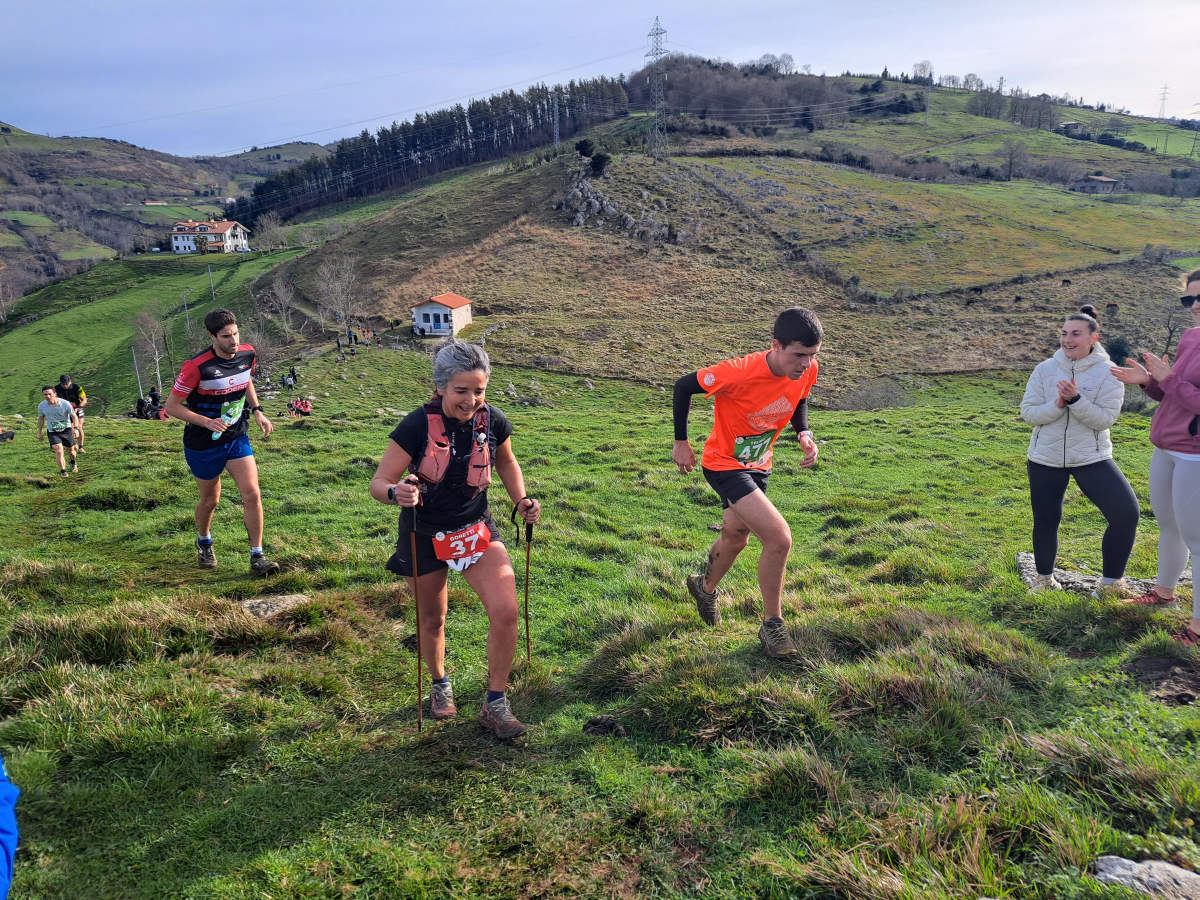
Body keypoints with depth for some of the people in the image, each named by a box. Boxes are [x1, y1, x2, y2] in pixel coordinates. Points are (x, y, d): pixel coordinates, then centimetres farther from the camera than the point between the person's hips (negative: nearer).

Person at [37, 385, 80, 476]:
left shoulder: (65, 404, -18)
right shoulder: (41, 406, -10)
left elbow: (74, 416, -8)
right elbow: (41, 419, 7)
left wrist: (75, 428, -24)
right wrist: (39, 433, 14)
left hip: (66, 429, 0)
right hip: (52, 432, 0)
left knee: (71, 450, 14)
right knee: (58, 450, -19)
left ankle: (73, 463, 47)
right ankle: (63, 471, -7)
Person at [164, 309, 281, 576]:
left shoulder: (248, 354, -5)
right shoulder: (197, 366, -22)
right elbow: (172, 405, -16)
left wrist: (257, 411, 4)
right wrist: (208, 422, -27)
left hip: (237, 437, 4)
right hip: (203, 443, -3)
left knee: (252, 494, -9)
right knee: (210, 500, 13)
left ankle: (257, 557, 0)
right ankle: (204, 542, 44)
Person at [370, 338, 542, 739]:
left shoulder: (493, 421, -13)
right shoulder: (417, 425, -23)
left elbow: (506, 463, 10)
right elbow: (378, 483, -21)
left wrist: (521, 500, -5)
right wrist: (396, 492, -44)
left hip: (476, 529, 2)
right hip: (424, 536, -1)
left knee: (505, 612, -15)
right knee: (432, 619, 16)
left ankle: (495, 706, 4)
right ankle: (440, 685, 47)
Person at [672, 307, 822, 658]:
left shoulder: (806, 372, -15)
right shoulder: (740, 373, -33)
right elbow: (683, 386, -19)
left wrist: (803, 434, -11)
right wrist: (681, 442, -11)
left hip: (758, 465, 7)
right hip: (724, 465, -7)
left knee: (736, 537, 25)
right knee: (779, 538, -20)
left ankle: (706, 588, 55)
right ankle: (772, 624, 1)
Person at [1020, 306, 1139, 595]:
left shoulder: (1108, 373, -7)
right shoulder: (1045, 370, -2)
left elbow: (1105, 419, -14)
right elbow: (1027, 412, -5)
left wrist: (1075, 399, -27)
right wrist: (1058, 404, -22)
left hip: (1091, 457, -1)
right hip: (1045, 458, 1)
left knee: (1126, 512, -15)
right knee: (1046, 521, 10)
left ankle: (1111, 582, 4)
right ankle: (1044, 577, 35)